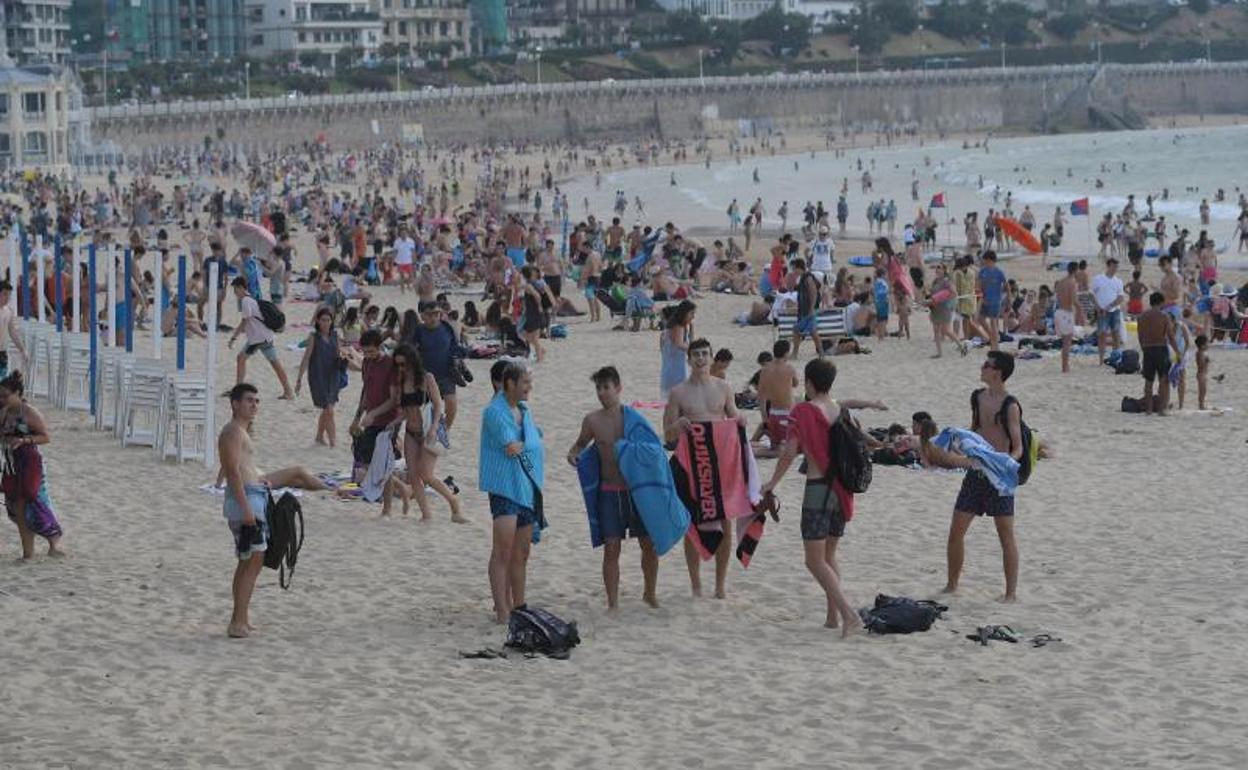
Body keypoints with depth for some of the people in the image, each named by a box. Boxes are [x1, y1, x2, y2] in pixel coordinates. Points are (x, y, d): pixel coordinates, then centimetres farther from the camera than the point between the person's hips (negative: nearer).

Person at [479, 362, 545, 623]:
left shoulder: (524, 410, 16)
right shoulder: (495, 411, -9)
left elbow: (539, 450, 15)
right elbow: (511, 446, -17)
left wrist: (521, 447, -1)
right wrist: (530, 446, -1)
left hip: (528, 487, 8)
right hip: (505, 487, -8)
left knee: (521, 554, 11)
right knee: (503, 550, -13)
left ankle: (518, 607, 17)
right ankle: (502, 610, -16)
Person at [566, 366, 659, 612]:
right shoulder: (592, 420, -2)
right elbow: (581, 444, 14)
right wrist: (573, 454, -8)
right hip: (610, 492, 0)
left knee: (650, 544, 6)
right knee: (611, 548, -3)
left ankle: (650, 593, 27)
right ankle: (613, 603, 4)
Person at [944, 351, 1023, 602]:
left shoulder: (1010, 406, -12)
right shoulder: (978, 397, 8)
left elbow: (1018, 448, -14)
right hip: (975, 470, 7)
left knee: (1006, 535, -1)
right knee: (956, 531, 6)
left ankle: (1011, 591, 5)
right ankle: (951, 585, 18)